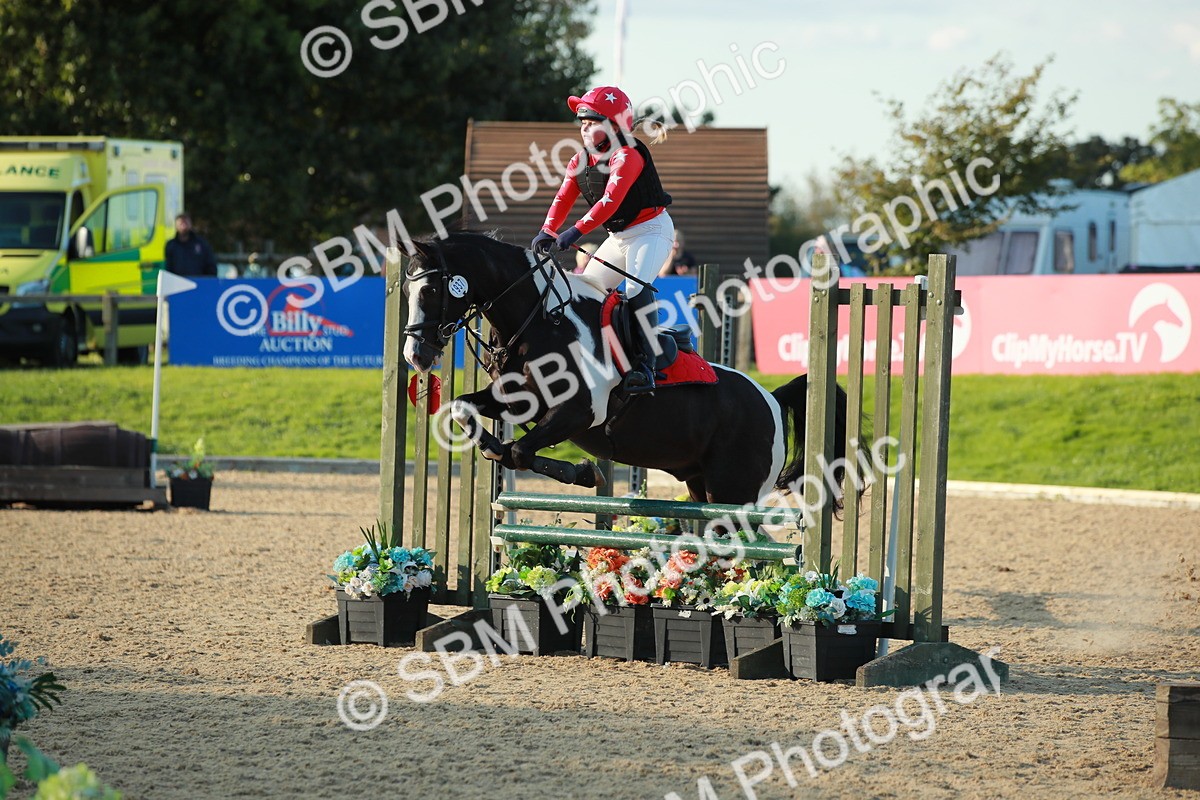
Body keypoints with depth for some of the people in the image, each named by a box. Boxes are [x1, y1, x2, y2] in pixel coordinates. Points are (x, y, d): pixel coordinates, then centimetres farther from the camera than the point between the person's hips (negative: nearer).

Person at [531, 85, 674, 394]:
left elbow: (610, 200, -34)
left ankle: (644, 364, -34)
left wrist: (577, 231, -44)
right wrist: (547, 232, -26)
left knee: (636, 287, -30)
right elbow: (563, 199, -7)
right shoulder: (581, 162, 3)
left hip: (651, 229, -9)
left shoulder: (627, 156, -22)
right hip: (618, 237, 9)